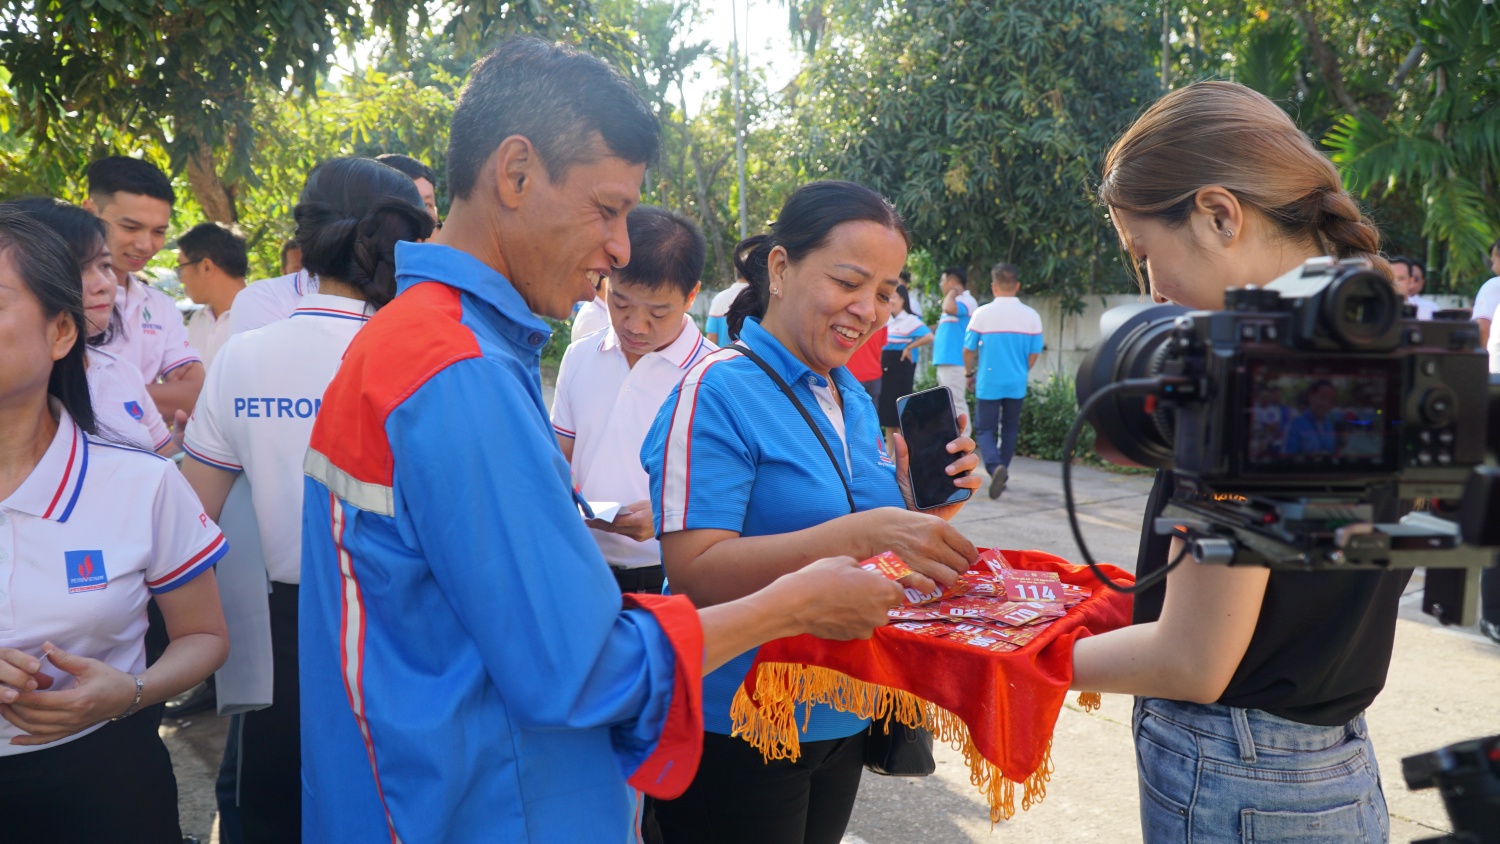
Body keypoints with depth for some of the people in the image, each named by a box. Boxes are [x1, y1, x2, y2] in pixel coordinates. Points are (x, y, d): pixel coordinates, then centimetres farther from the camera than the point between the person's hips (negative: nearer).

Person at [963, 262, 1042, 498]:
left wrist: (970, 373, 14)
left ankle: (995, 467, -20)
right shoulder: (1031, 316, -3)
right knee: (1009, 429, 17)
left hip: (988, 383, -3)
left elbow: (968, 349, -3)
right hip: (1017, 384, 3)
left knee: (984, 428, 4)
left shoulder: (982, 314, -10)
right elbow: (1034, 354, 4)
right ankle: (1001, 476, 23)